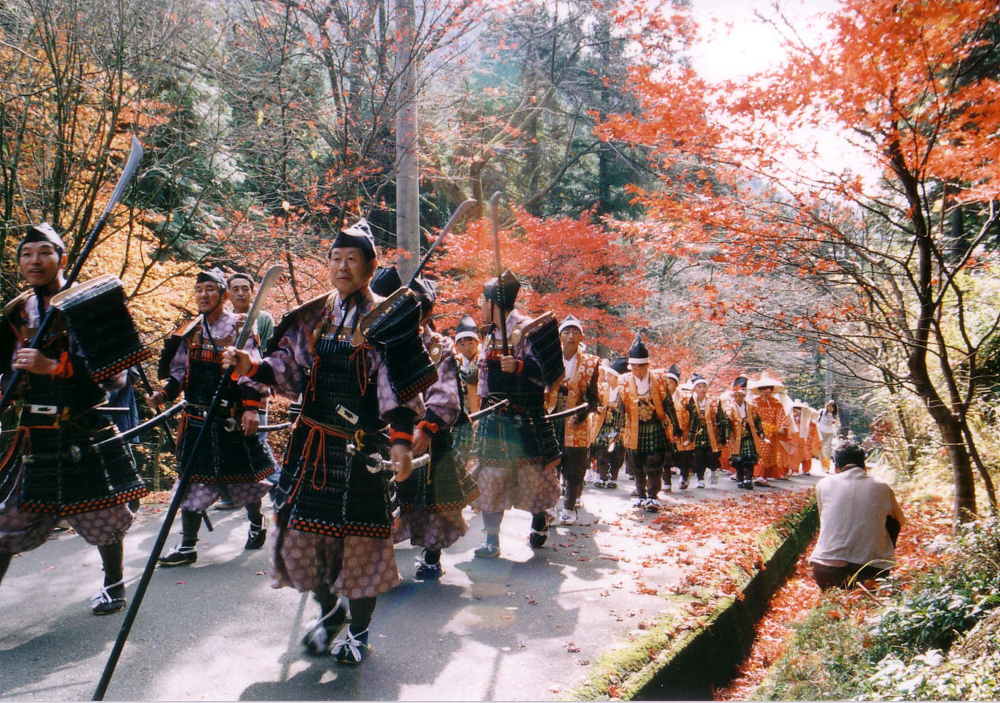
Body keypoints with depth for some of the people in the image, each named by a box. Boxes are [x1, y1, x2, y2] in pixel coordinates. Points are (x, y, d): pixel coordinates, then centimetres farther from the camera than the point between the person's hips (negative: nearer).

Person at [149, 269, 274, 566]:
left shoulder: (240, 327, -6)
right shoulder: (190, 332, 10)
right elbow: (178, 369, 17)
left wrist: (251, 408, -19)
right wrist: (165, 392, 0)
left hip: (231, 418, -4)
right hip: (196, 418, 4)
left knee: (244, 474, 9)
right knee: (193, 479, 5)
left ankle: (257, 524, 34)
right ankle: (187, 545, 13)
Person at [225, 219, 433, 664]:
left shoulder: (387, 319, -4)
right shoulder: (312, 317, 10)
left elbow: (400, 388, -10)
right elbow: (289, 370, 7)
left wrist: (401, 440, -20)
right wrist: (252, 367, -12)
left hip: (362, 445, -4)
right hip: (312, 440, 5)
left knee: (358, 533, 2)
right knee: (303, 526, 8)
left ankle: (358, 631, 22)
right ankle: (329, 608, 34)